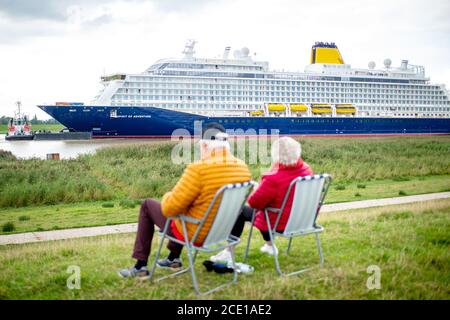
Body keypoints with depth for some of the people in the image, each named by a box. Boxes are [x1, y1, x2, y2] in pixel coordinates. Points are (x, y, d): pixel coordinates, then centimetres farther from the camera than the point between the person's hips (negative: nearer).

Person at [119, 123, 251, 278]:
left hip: (194, 234, -6)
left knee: (148, 205, 17)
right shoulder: (243, 168, -9)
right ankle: (173, 258, 42)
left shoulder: (198, 169, -29)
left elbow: (169, 209, -21)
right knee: (181, 201, 33)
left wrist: (167, 196, 1)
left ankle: (141, 266, 22)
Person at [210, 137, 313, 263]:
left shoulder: (274, 179, -31)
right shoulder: (307, 169, -10)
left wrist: (255, 190, 1)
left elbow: (254, 202, -19)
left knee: (241, 211, 12)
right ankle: (269, 246, 44)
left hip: (279, 225, -7)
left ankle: (229, 253, 19)